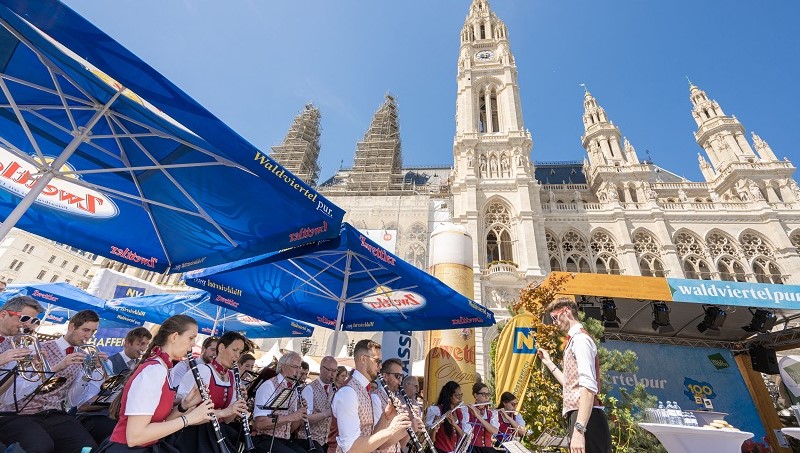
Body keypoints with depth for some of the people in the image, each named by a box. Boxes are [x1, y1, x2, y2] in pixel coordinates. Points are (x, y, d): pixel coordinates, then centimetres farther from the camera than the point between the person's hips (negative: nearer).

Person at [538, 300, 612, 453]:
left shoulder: (579, 338, -10)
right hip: (580, 417, 10)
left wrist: (579, 428, -28)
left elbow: (589, 386, -22)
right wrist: (548, 362, 31)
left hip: (585, 419, -10)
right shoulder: (575, 340, 21)